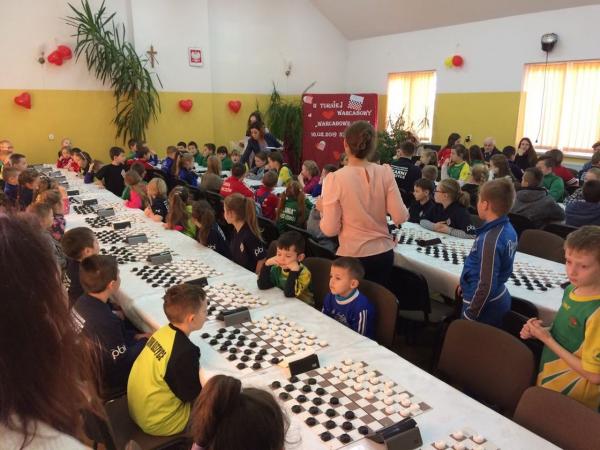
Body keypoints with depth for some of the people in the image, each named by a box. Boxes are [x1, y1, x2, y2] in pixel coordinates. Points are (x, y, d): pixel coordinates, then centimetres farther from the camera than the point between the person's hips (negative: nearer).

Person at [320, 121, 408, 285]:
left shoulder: (335, 179, -15)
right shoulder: (385, 173, -8)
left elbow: (330, 230, -12)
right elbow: (400, 217, -7)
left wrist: (323, 209, 7)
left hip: (352, 257, -2)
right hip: (383, 254, 3)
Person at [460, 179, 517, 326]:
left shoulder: (490, 239, -28)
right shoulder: (508, 229, -1)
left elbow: (487, 286, -26)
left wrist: (469, 316, -16)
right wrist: (468, 283, 21)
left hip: (485, 305, -8)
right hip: (499, 299, 8)